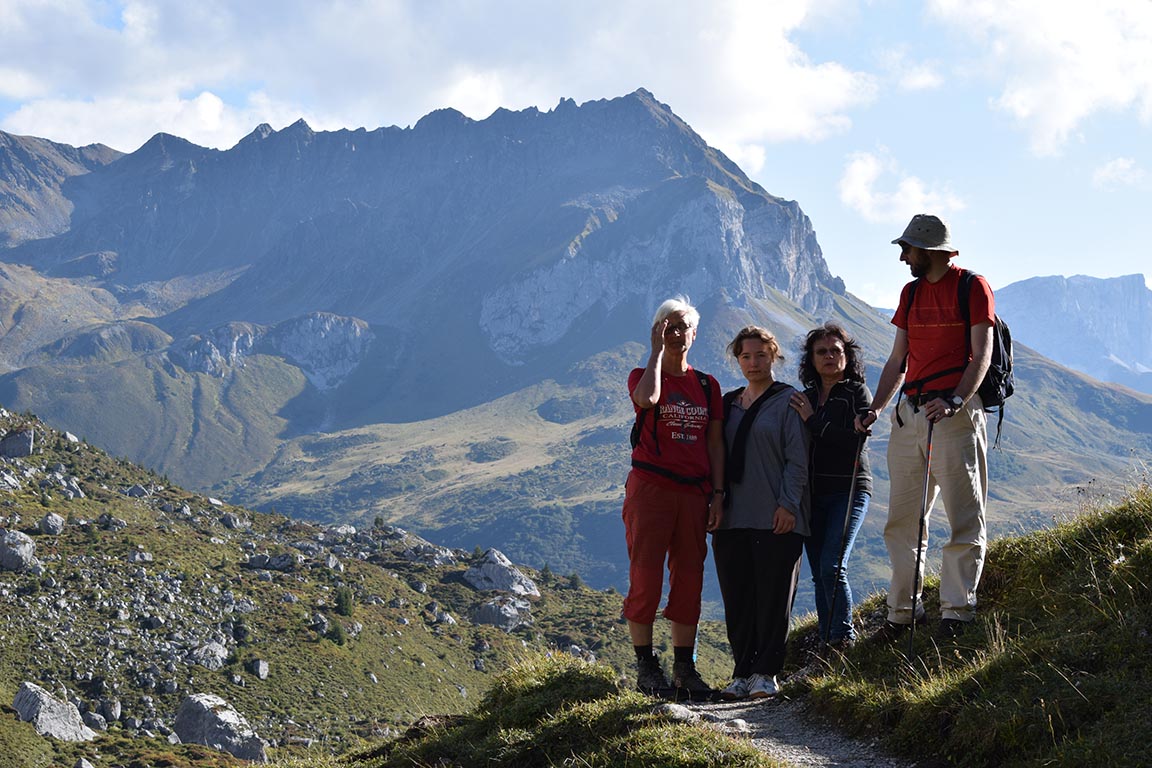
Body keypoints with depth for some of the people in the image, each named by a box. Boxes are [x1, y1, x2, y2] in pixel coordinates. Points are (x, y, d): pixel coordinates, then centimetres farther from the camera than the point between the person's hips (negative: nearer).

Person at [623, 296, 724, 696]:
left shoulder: (707, 385, 13)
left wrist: (717, 493, 4)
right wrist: (657, 349, -12)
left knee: (689, 579, 4)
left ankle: (685, 667, 10)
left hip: (693, 492, 4)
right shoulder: (642, 376, 3)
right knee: (646, 577, -5)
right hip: (650, 487, -4)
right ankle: (646, 666, 1)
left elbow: (715, 442, 12)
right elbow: (647, 398, -23)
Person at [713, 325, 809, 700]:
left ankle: (766, 673, 3)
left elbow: (797, 458, -5)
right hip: (732, 516, 5)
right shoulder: (728, 403, 16)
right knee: (737, 598, 5)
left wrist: (788, 504, -13)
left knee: (774, 595, -3)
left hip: (777, 518, -5)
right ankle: (742, 672, 10)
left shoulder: (788, 401, 0)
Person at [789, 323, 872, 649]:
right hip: (812, 493, 5)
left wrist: (813, 421, -13)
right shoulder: (806, 396, 15)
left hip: (848, 490, -5)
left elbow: (857, 441, -15)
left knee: (832, 567, -17)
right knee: (819, 573, 4)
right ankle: (827, 645, 8)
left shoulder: (858, 393, 0)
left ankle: (844, 636, -6)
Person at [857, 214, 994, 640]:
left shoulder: (972, 286, -1)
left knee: (964, 516, -5)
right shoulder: (911, 292, 18)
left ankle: (957, 608, -3)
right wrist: (875, 409, 6)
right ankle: (903, 609, 10)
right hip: (909, 412, 7)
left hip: (955, 413, -7)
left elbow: (981, 355, -9)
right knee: (902, 519, 5)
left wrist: (955, 400, -23)